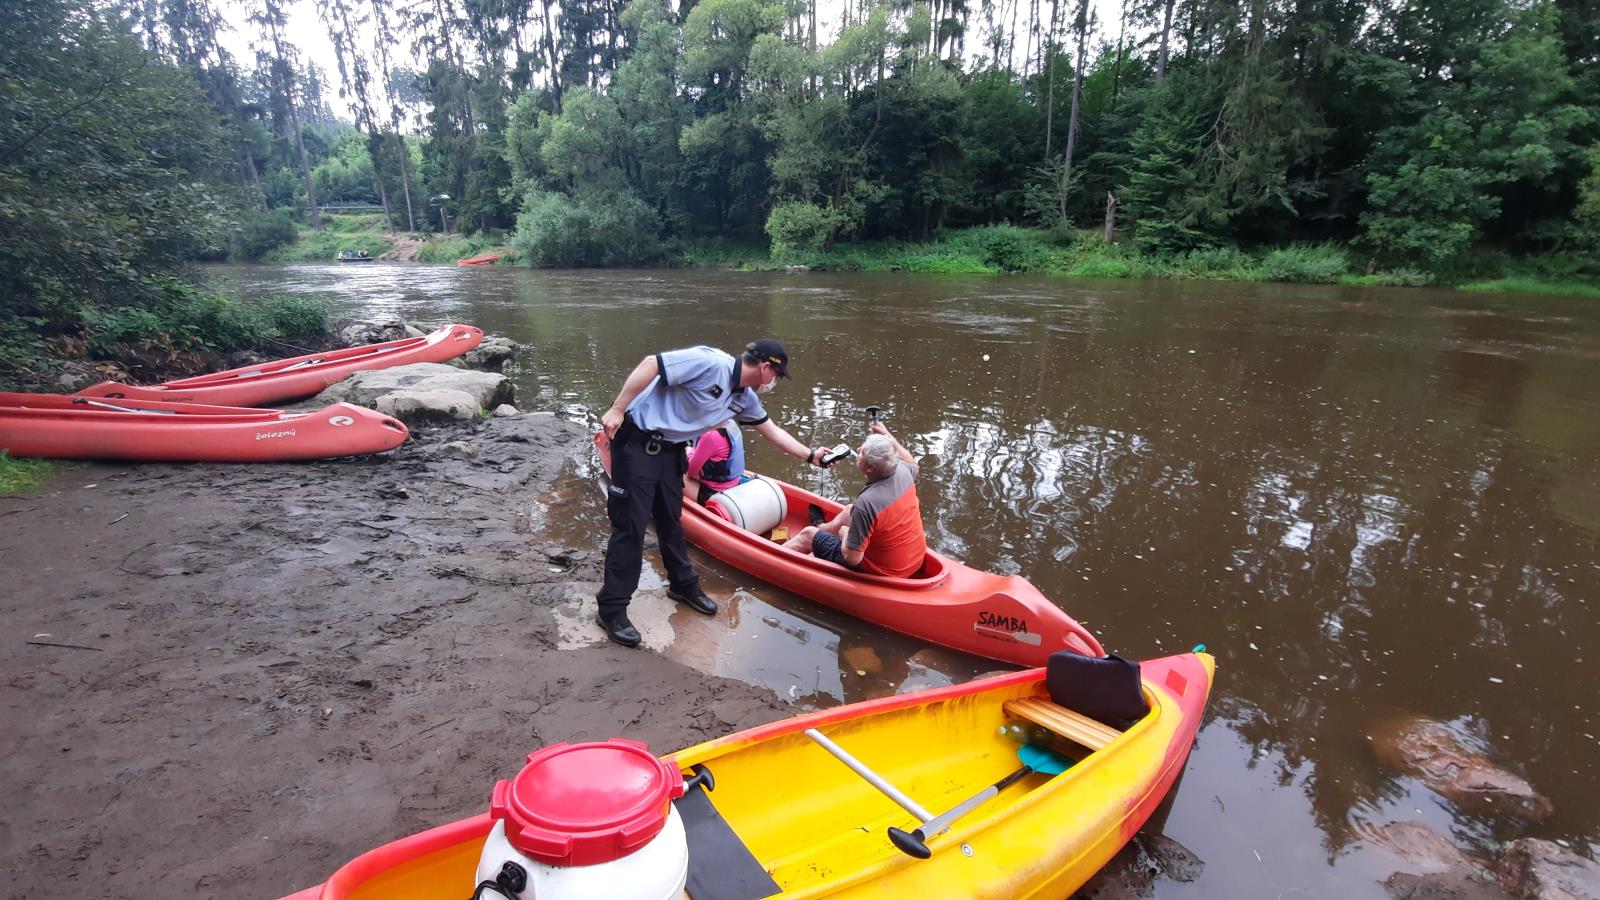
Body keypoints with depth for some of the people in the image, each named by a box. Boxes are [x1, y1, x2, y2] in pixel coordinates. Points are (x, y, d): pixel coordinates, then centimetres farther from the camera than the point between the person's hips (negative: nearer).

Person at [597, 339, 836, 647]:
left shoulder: (744, 399, 7)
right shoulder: (711, 364, -22)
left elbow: (774, 432, 21)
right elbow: (651, 364, -24)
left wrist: (810, 455, 21)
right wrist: (618, 409, -25)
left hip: (671, 450, 8)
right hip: (637, 442, -8)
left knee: (670, 521, 19)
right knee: (630, 525, -4)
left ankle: (683, 585, 36)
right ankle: (612, 609, 6)